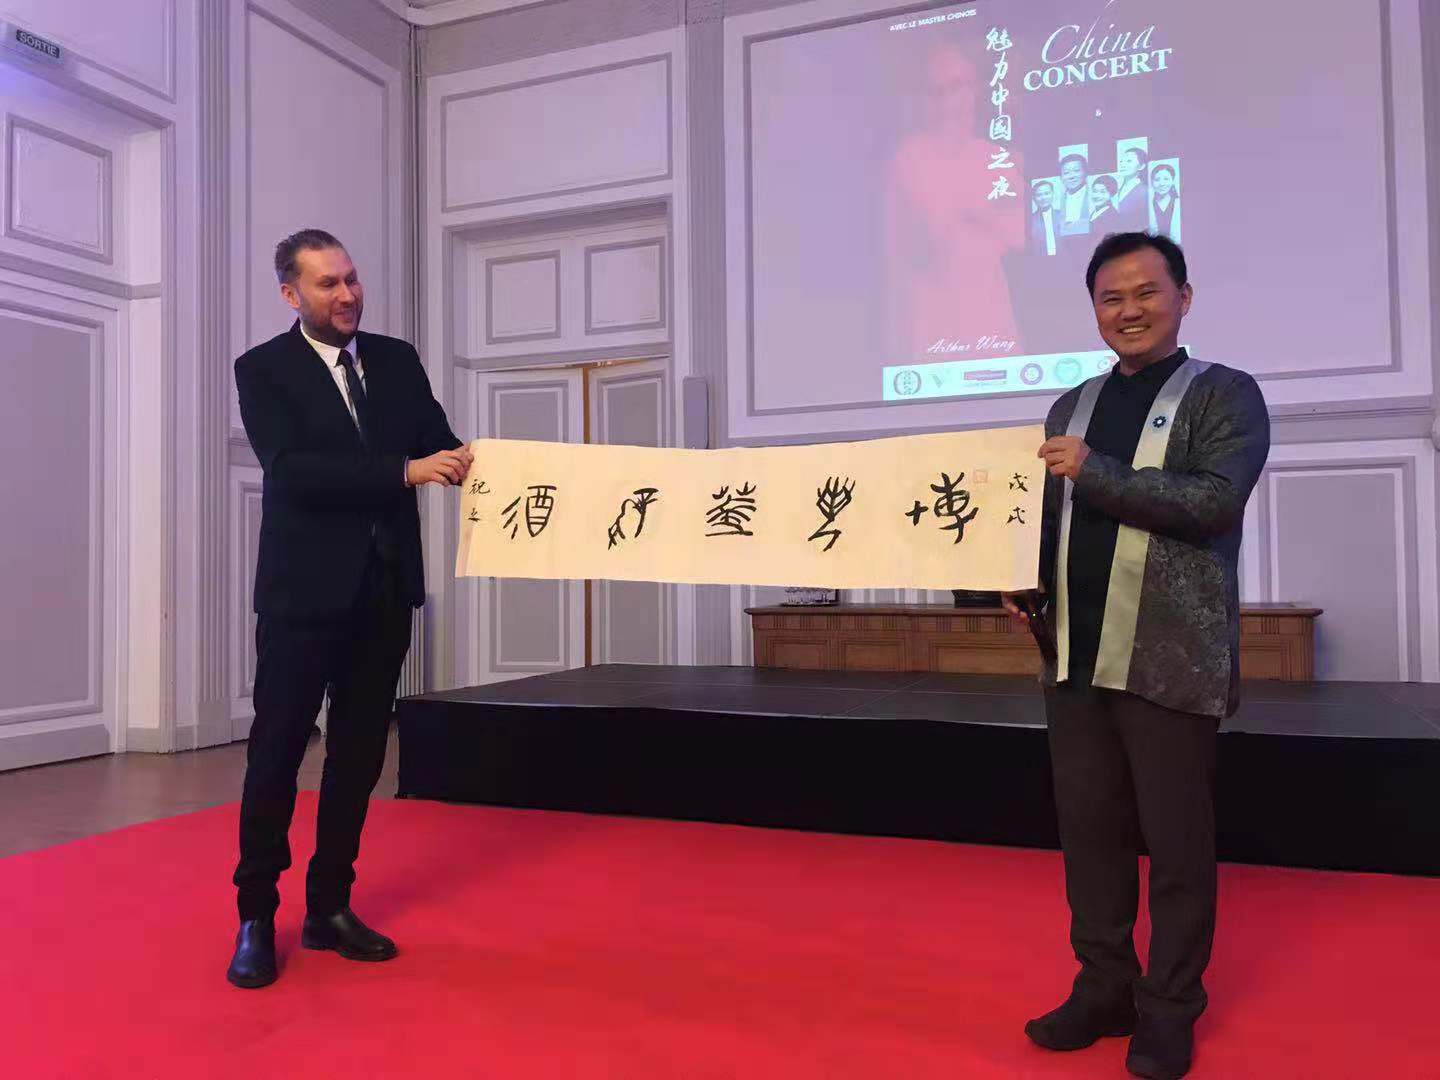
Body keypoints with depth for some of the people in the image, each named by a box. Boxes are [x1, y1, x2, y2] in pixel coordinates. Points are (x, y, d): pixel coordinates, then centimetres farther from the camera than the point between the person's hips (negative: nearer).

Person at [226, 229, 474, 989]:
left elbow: (439, 443, 5)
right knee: (277, 752, 3)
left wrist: (472, 467, -17)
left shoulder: (396, 360, 9)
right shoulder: (262, 369, -4)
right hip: (305, 589, -4)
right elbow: (292, 468, -18)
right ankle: (256, 918, 17)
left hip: (384, 587, 5)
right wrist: (405, 471, -27)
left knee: (359, 752, 10)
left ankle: (329, 907, 24)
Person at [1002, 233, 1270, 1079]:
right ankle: (1104, 987, 27)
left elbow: (1216, 500, -17)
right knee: (1088, 831, 12)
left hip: (1170, 660, -5)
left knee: (1176, 840, 6)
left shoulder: (1226, 395, -1)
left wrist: (1096, 471, -19)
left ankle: (1171, 1009, 21)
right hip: (1075, 658, 5)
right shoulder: (1073, 406, 15)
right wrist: (1027, 587, 1)